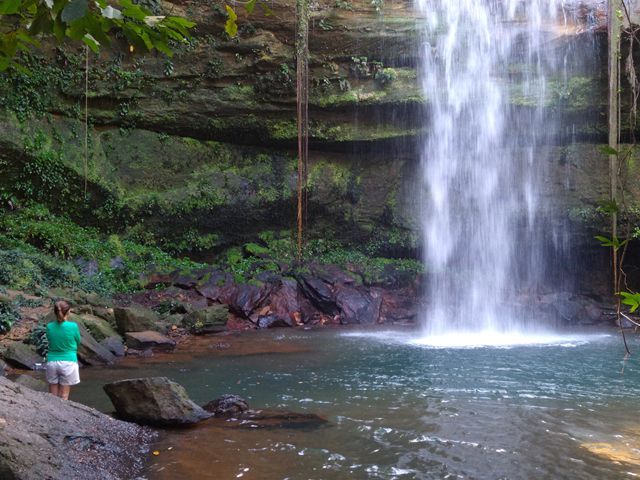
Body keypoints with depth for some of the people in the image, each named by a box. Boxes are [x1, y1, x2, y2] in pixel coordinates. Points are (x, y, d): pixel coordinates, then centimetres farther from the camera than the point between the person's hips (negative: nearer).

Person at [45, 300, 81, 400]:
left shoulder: (49, 327, -2)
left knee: (52, 395, 12)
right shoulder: (73, 326, -11)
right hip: (68, 362, -3)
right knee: (63, 396, 5)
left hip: (52, 362, 3)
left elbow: (50, 342, 12)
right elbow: (78, 343, 5)